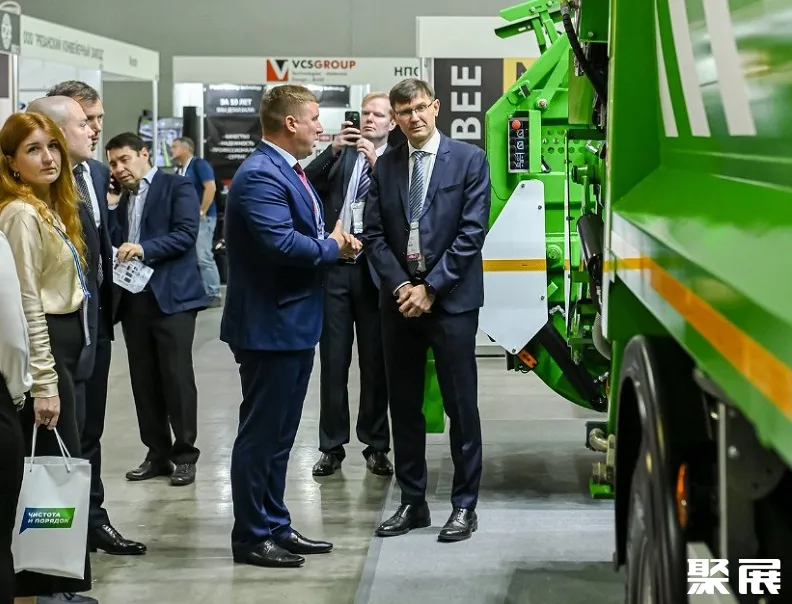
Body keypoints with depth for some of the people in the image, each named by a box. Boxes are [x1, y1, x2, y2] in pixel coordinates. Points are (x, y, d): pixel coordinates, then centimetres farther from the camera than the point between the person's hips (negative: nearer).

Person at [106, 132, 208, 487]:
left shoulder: (178, 187, 0)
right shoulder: (118, 199, 18)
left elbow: (186, 233, -13)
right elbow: (113, 245, 11)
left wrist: (144, 248, -24)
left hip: (171, 296, -6)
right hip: (133, 298, 6)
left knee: (177, 376, -4)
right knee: (144, 379, 8)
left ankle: (184, 454, 6)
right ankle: (157, 452, 17)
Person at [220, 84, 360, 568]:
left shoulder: (290, 171, 14)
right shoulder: (261, 175, -19)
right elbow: (282, 243, -30)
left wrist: (336, 242, -2)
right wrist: (332, 248, -13)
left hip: (294, 324, 10)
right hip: (269, 325, -10)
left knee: (279, 434, 17)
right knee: (261, 433, -1)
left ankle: (276, 527, 26)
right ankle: (252, 537, 9)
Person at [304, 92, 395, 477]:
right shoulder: (342, 155, 10)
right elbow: (308, 183, -2)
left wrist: (376, 162, -18)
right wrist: (332, 150, -14)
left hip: (374, 270, -2)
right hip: (335, 267, 2)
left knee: (375, 363, 6)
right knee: (332, 361, 7)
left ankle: (376, 446, 17)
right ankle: (332, 446, 15)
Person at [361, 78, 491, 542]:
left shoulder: (469, 159, -2)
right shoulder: (385, 166, 9)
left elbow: (472, 231, -8)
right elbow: (374, 234, 7)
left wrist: (431, 287, -12)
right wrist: (400, 284, -7)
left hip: (452, 299, -4)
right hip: (399, 298, 4)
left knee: (461, 405, 1)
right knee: (404, 406, 9)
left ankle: (465, 505, 10)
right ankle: (413, 502, 19)